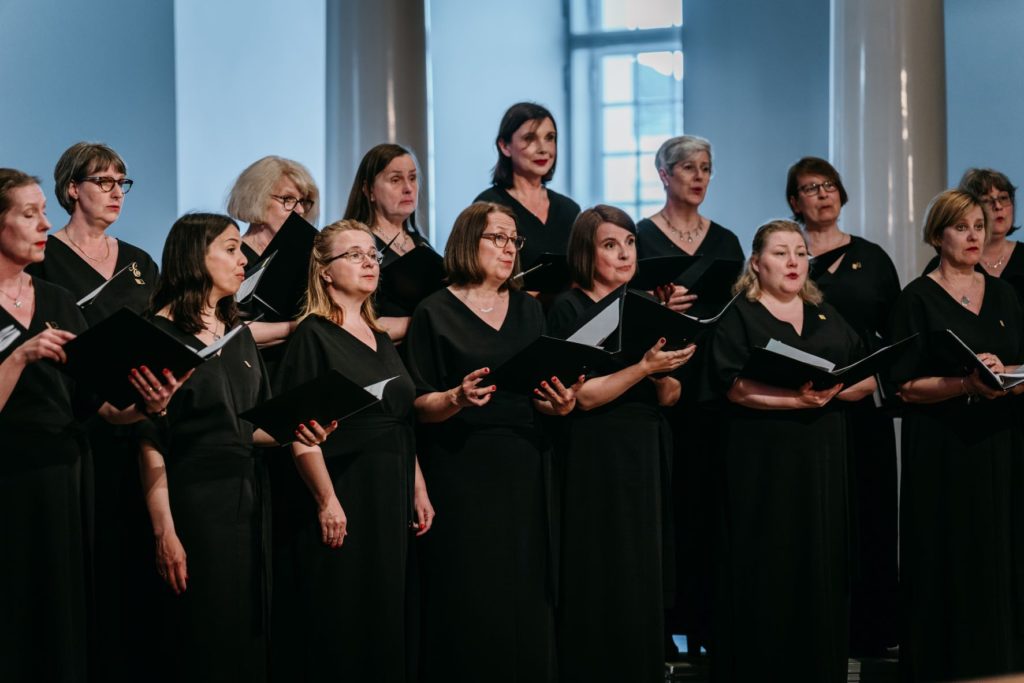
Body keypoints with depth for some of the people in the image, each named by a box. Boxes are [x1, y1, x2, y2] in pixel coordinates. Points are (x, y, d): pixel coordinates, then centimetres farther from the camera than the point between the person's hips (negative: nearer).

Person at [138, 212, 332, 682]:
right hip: (191, 499, -7)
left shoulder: (239, 335, 13)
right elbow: (150, 441, -14)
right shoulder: (162, 335, -9)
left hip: (245, 497, 7)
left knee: (247, 639, 9)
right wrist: (164, 532, -19)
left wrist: (295, 432, -4)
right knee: (200, 643, -2)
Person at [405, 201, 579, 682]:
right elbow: (418, 404, -3)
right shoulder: (435, 313, 0)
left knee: (525, 593, 2)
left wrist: (560, 404, -7)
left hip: (524, 467, 4)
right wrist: (457, 398, -22)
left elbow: (545, 387, 15)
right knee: (469, 601, -6)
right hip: (462, 469, -4)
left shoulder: (529, 309, 14)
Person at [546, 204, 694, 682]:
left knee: (646, 577, 6)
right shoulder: (569, 309, -5)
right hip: (598, 457, -6)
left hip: (648, 453, 6)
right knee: (602, 582, -5)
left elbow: (670, 398, 9)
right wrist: (643, 367, -24)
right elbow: (584, 395, -15)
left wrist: (664, 373, -12)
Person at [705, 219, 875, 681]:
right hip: (761, 465, -4)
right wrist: (798, 399, -22)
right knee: (766, 571, -5)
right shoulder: (738, 316, 0)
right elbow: (734, 386, -13)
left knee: (821, 570, 3)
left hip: (823, 461, 5)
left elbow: (868, 379, 9)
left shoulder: (827, 317, 15)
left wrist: (834, 389, -12)